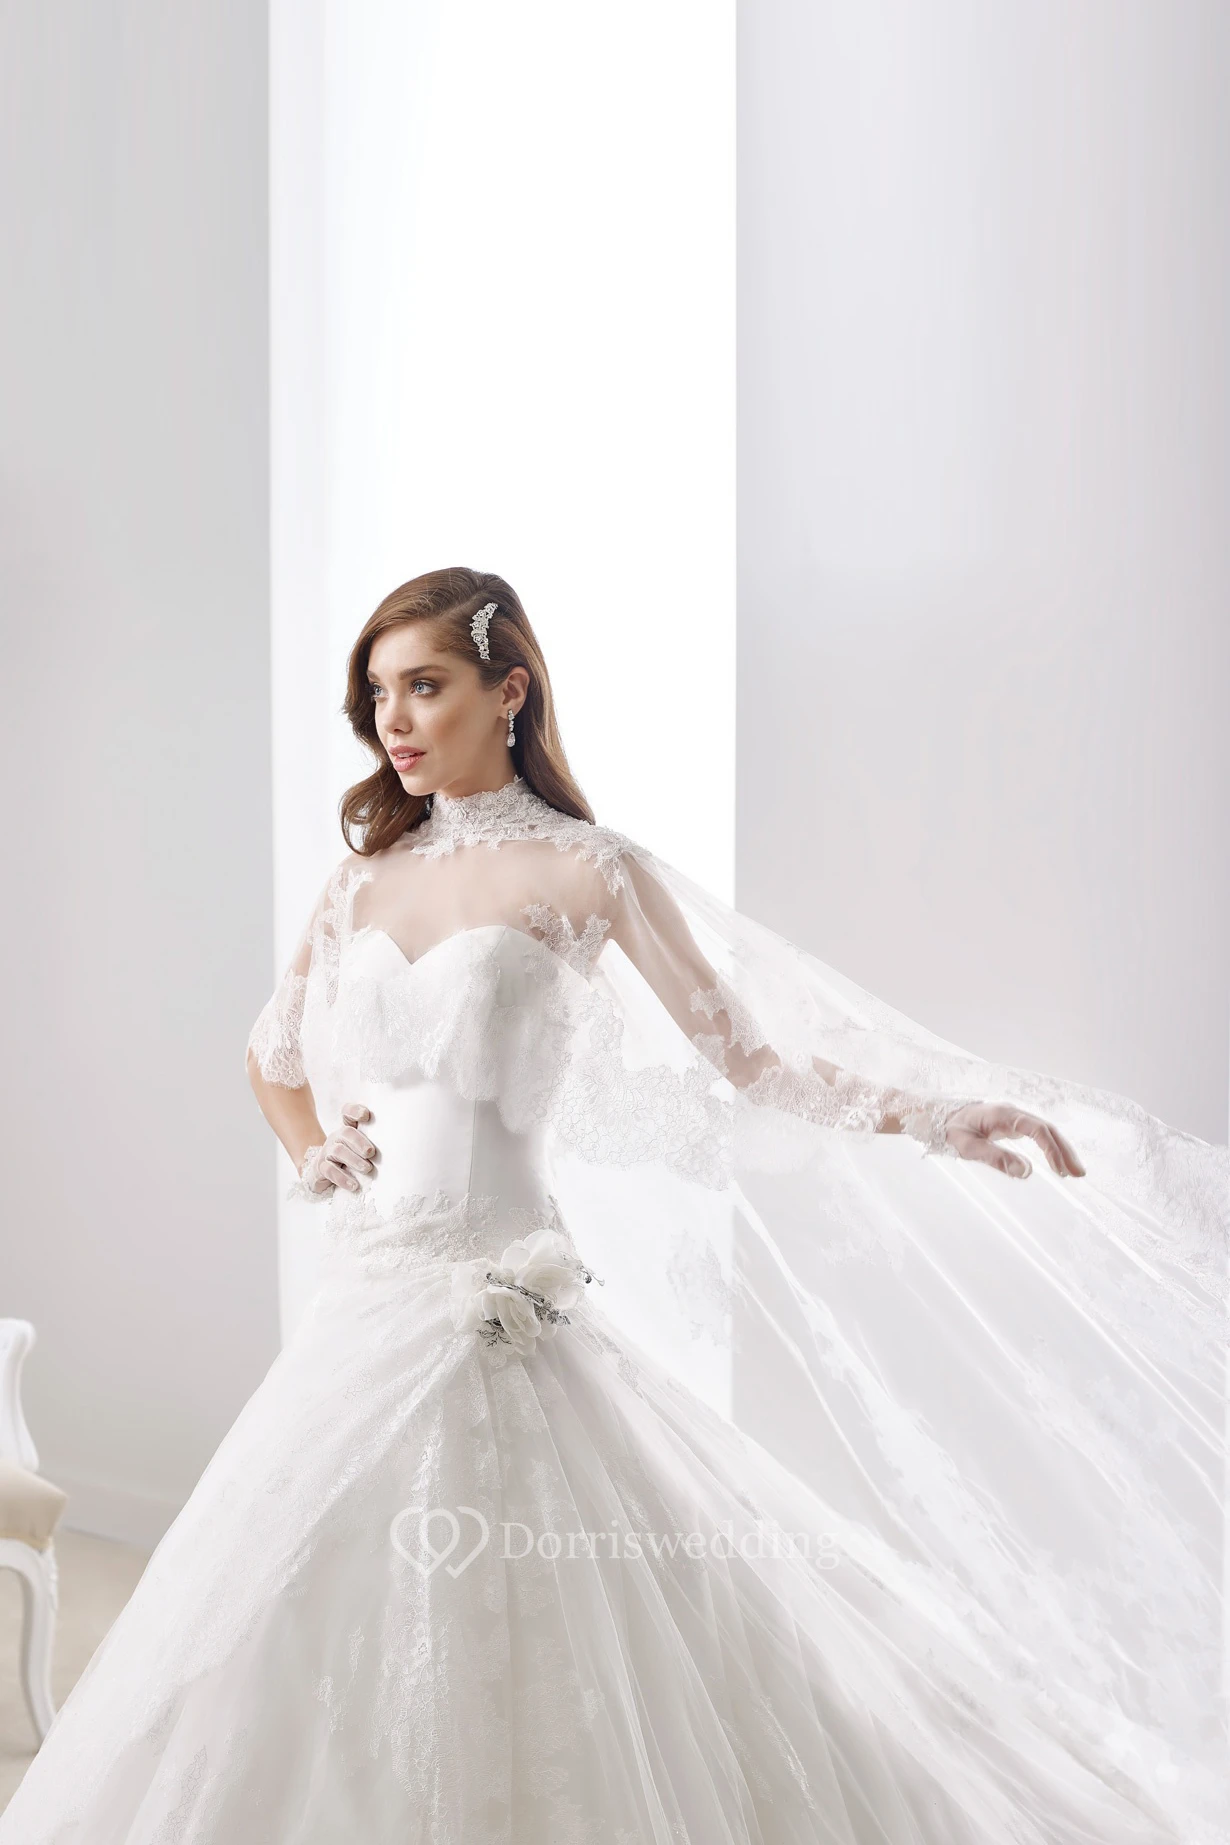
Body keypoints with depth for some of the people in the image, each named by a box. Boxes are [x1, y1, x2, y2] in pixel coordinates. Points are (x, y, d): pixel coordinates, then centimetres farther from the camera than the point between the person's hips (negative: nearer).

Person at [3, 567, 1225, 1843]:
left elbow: (751, 1064, -8)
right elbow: (274, 1059, 26)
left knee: (504, 1627, 0)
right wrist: (324, 1168, 10)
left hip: (500, 1298, -5)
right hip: (370, 1298, 5)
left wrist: (944, 1120, -19)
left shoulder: (581, 870, -3)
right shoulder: (367, 878, 11)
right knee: (343, 1643, 11)